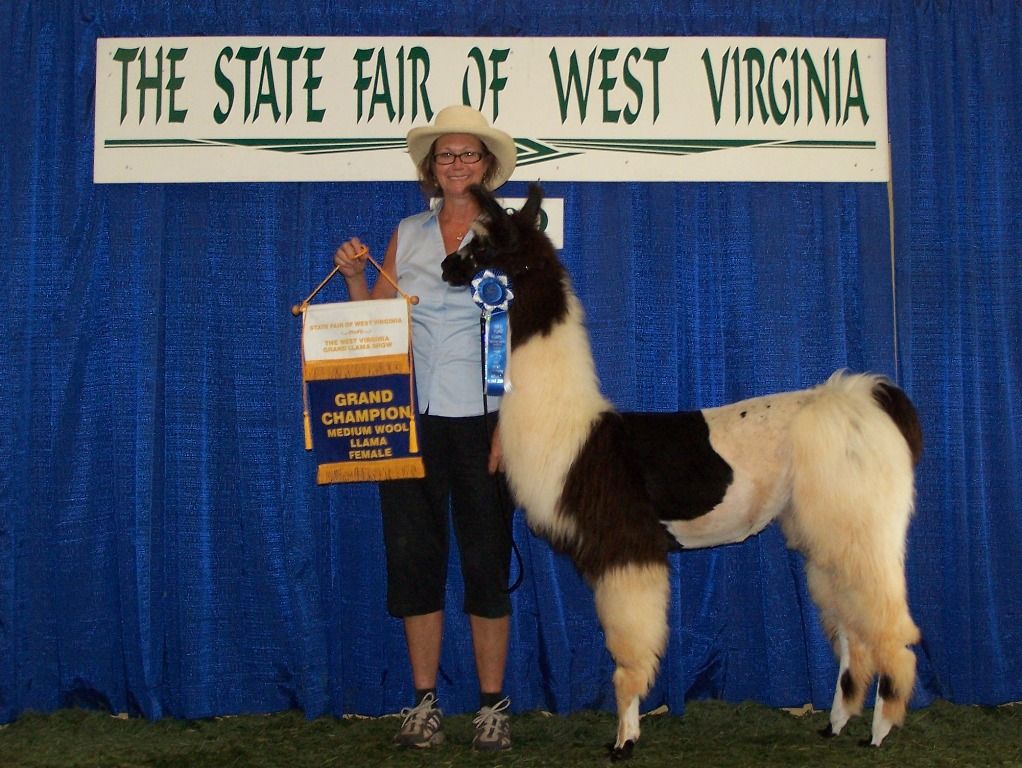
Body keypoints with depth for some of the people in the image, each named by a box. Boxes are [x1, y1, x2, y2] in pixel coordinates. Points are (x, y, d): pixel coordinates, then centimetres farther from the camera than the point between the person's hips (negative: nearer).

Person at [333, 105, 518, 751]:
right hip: (410, 417, 3)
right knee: (412, 554, 4)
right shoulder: (406, 235, 12)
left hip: (479, 418, -3)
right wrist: (355, 277, -4)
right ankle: (424, 703, 16)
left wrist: (510, 425, -12)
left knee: (486, 559, 1)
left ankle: (494, 705, 13)